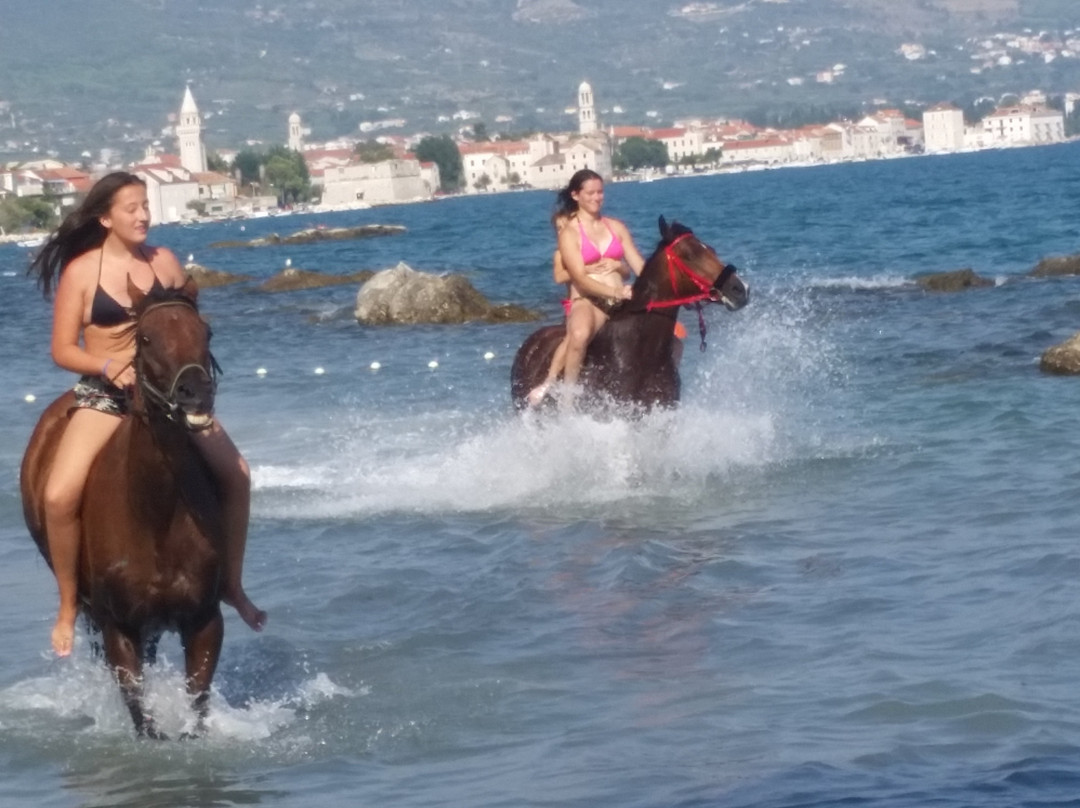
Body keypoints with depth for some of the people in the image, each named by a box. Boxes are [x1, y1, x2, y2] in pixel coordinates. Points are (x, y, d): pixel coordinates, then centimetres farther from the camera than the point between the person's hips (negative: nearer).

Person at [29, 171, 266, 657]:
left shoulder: (164, 263, 1)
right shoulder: (80, 271, -7)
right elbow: (63, 351, -6)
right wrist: (110, 367, -22)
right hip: (103, 394, -3)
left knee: (236, 474, -6)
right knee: (59, 496, -23)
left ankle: (232, 584, 14)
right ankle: (68, 604, -3)